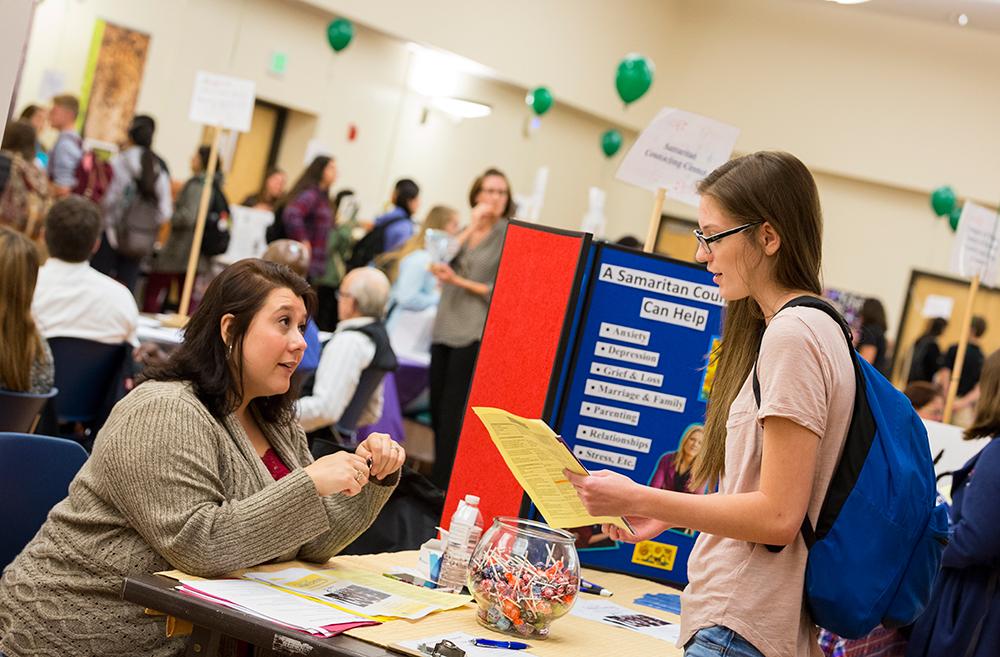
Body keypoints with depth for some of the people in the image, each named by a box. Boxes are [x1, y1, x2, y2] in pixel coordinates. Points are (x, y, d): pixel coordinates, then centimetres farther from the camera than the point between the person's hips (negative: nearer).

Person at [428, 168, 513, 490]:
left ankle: (443, 482, -2)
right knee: (437, 406, 7)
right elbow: (441, 259, -2)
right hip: (445, 327, 6)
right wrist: (472, 227, -7)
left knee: (452, 410, -8)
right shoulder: (464, 231, 16)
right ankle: (439, 476, 18)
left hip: (475, 333, -6)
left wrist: (460, 281, -13)